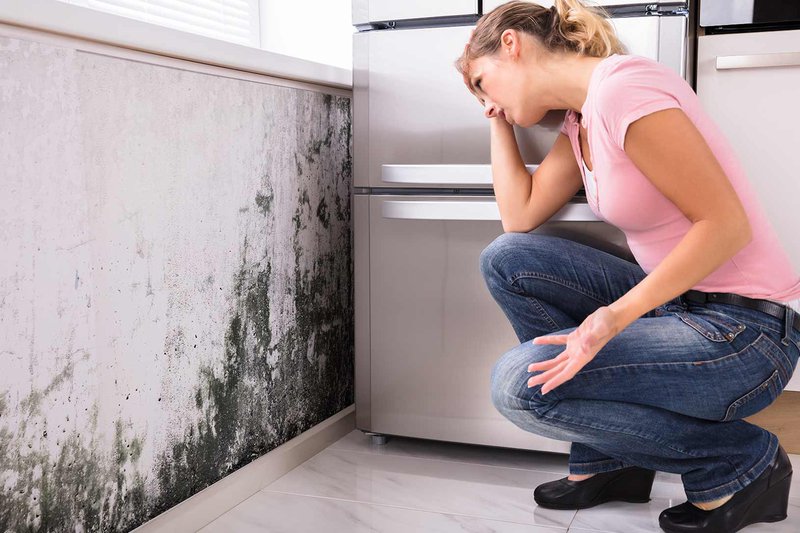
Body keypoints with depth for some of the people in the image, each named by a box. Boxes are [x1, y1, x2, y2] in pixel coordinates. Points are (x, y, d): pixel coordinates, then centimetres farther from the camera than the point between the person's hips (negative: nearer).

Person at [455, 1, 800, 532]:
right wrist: (500, 120, 12)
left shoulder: (621, 89, -19)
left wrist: (615, 316, -28)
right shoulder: (579, 124, 11)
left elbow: (726, 224, -22)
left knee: (520, 383, -20)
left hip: (745, 332, -9)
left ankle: (740, 462, 0)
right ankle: (607, 462, 11)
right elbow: (520, 215, 7)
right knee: (506, 259, 3)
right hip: (678, 306, 9)